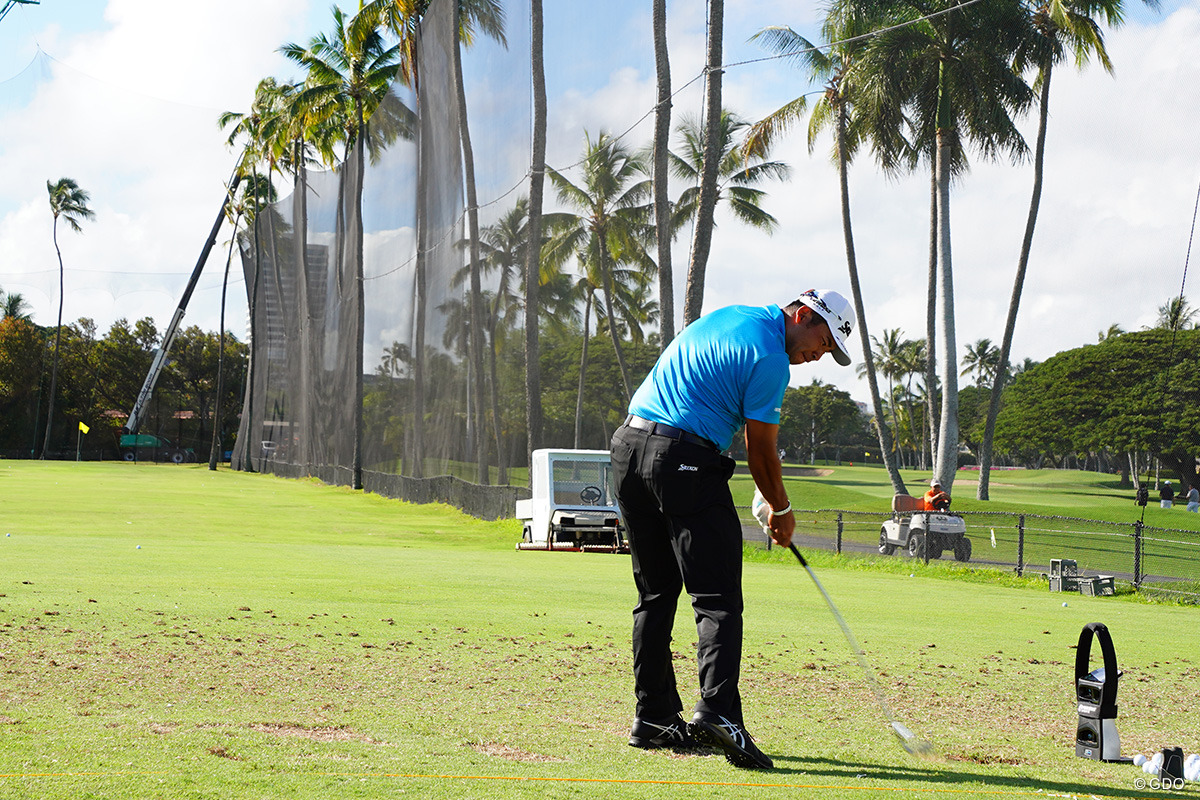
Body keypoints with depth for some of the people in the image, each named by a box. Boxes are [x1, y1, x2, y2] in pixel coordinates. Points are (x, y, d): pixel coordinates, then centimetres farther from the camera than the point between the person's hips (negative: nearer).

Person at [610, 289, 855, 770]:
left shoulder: (730, 317, 20)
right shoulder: (770, 358, -8)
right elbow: (761, 450, -4)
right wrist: (781, 510, 13)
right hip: (685, 461, -9)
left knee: (656, 595, 14)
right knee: (718, 599, -9)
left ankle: (652, 719, 15)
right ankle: (715, 710, -23)